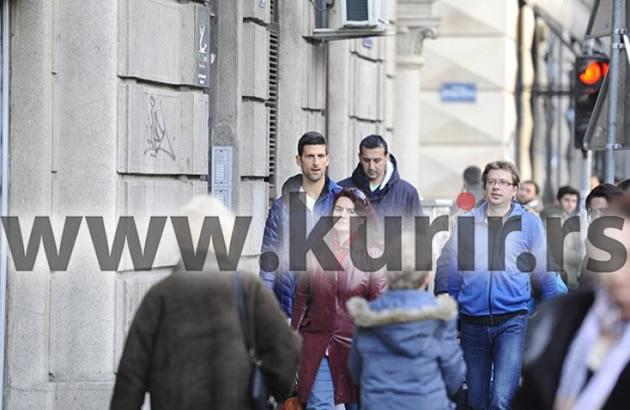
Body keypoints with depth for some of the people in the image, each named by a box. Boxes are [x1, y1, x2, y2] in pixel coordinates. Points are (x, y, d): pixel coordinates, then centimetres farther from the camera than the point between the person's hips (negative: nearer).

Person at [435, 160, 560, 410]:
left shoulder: (529, 224, -1)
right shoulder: (467, 221, 3)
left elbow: (545, 271, 5)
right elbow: (448, 268, 9)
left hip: (512, 321, -3)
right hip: (472, 321, 3)